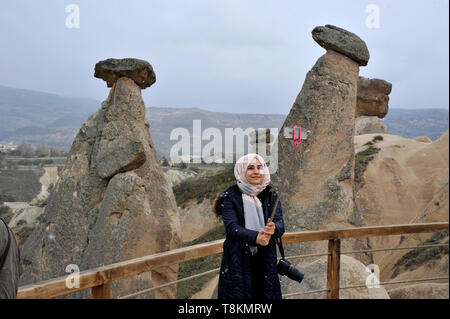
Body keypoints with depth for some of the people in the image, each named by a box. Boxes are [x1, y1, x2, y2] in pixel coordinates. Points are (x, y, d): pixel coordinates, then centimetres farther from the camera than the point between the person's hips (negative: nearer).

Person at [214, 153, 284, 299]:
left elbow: (280, 224, -4)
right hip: (238, 262, -3)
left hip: (265, 260, 3)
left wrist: (273, 229, -28)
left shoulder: (271, 195, 5)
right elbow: (232, 227, -14)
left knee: (267, 294, 8)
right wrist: (255, 237, -31)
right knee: (238, 295, 1)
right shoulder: (230, 197, -4)